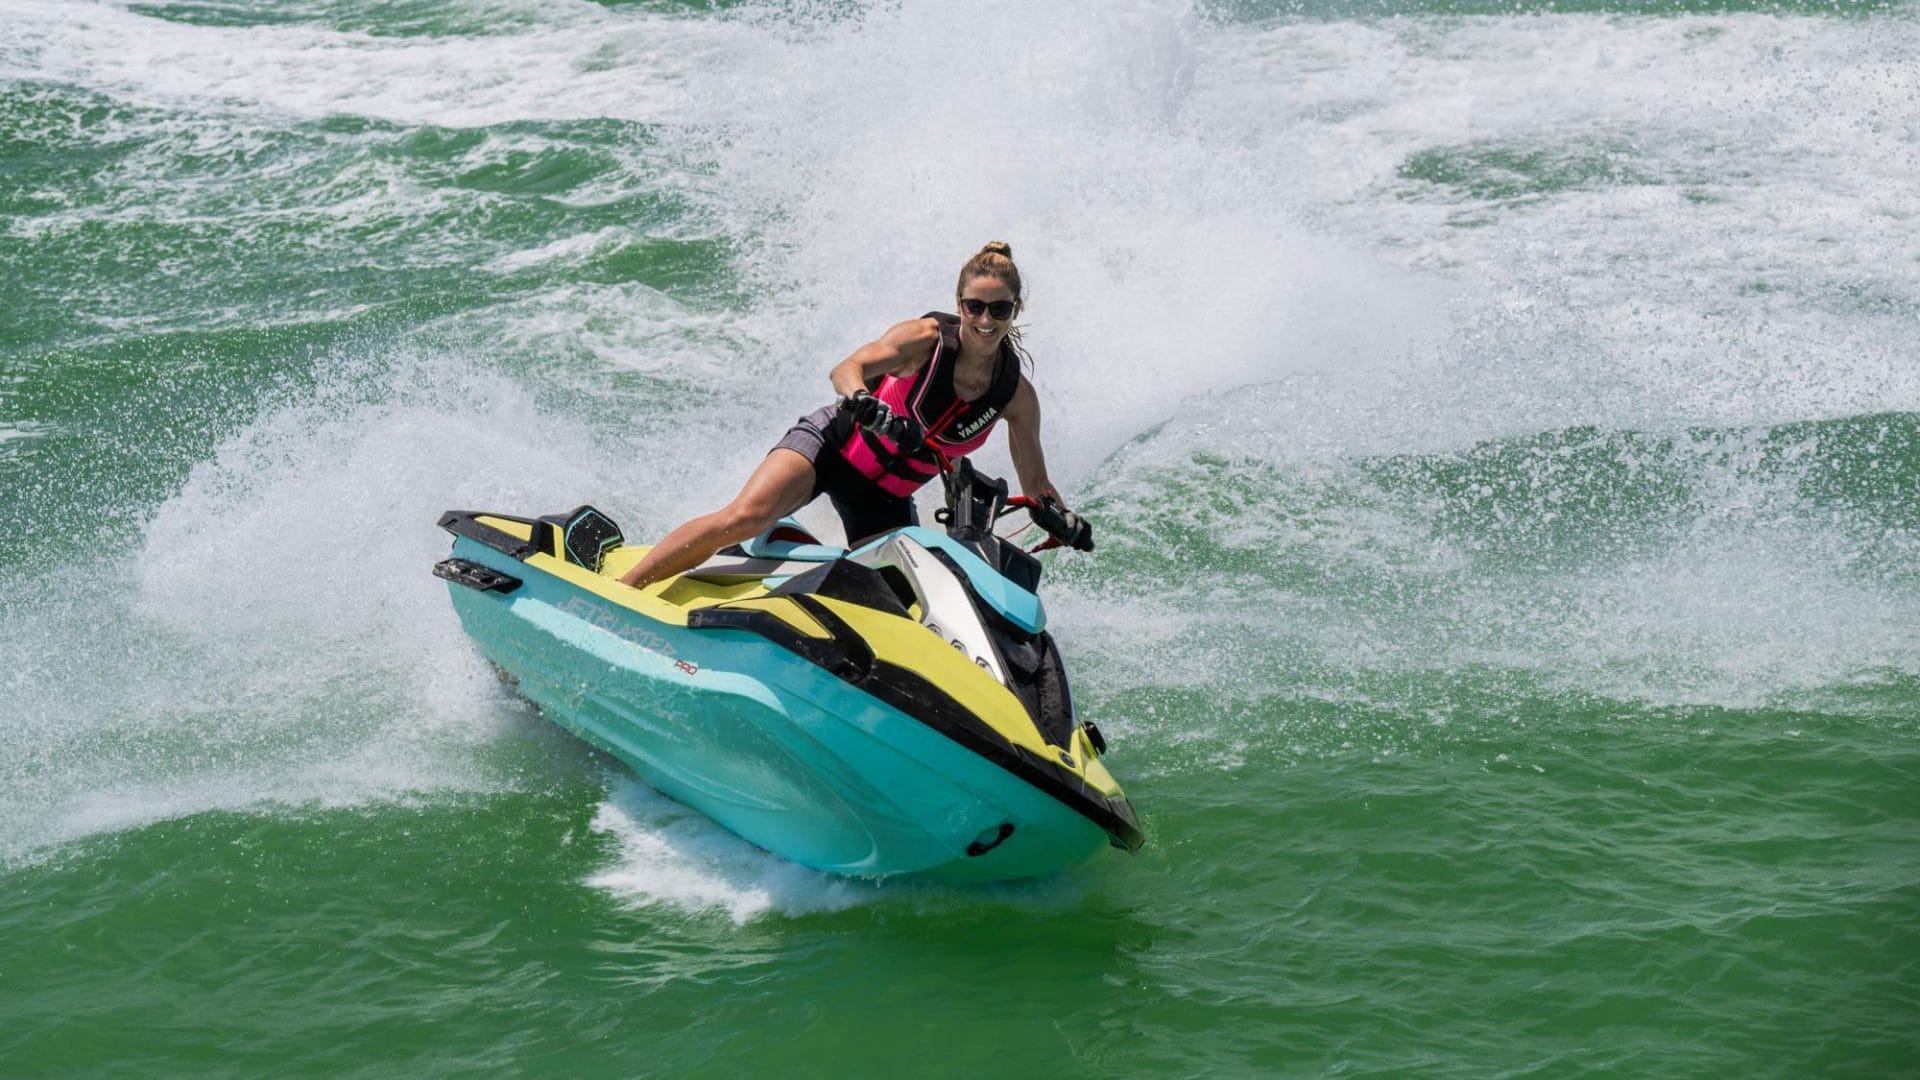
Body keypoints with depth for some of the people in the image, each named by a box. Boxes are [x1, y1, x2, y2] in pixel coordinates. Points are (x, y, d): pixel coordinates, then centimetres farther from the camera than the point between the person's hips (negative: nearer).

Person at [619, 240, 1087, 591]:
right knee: (744, 516, -27)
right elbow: (845, 370, -26)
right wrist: (865, 405, -48)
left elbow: (1035, 484, 6)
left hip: (887, 501, 5)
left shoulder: (1017, 395, -3)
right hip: (833, 443, -5)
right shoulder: (927, 338, -14)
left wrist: (1063, 518, -14)